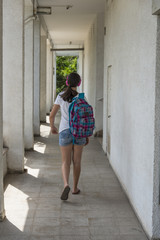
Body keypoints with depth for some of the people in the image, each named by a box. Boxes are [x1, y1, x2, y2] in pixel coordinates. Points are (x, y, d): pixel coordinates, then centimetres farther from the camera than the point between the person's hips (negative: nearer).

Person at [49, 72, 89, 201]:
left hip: (65, 132, 0)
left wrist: (52, 127, 23)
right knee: (77, 161, 14)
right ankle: (75, 187, 21)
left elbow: (52, 115, 3)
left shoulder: (61, 96, 0)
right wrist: (87, 135, 5)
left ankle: (66, 184, -21)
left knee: (66, 162, 3)